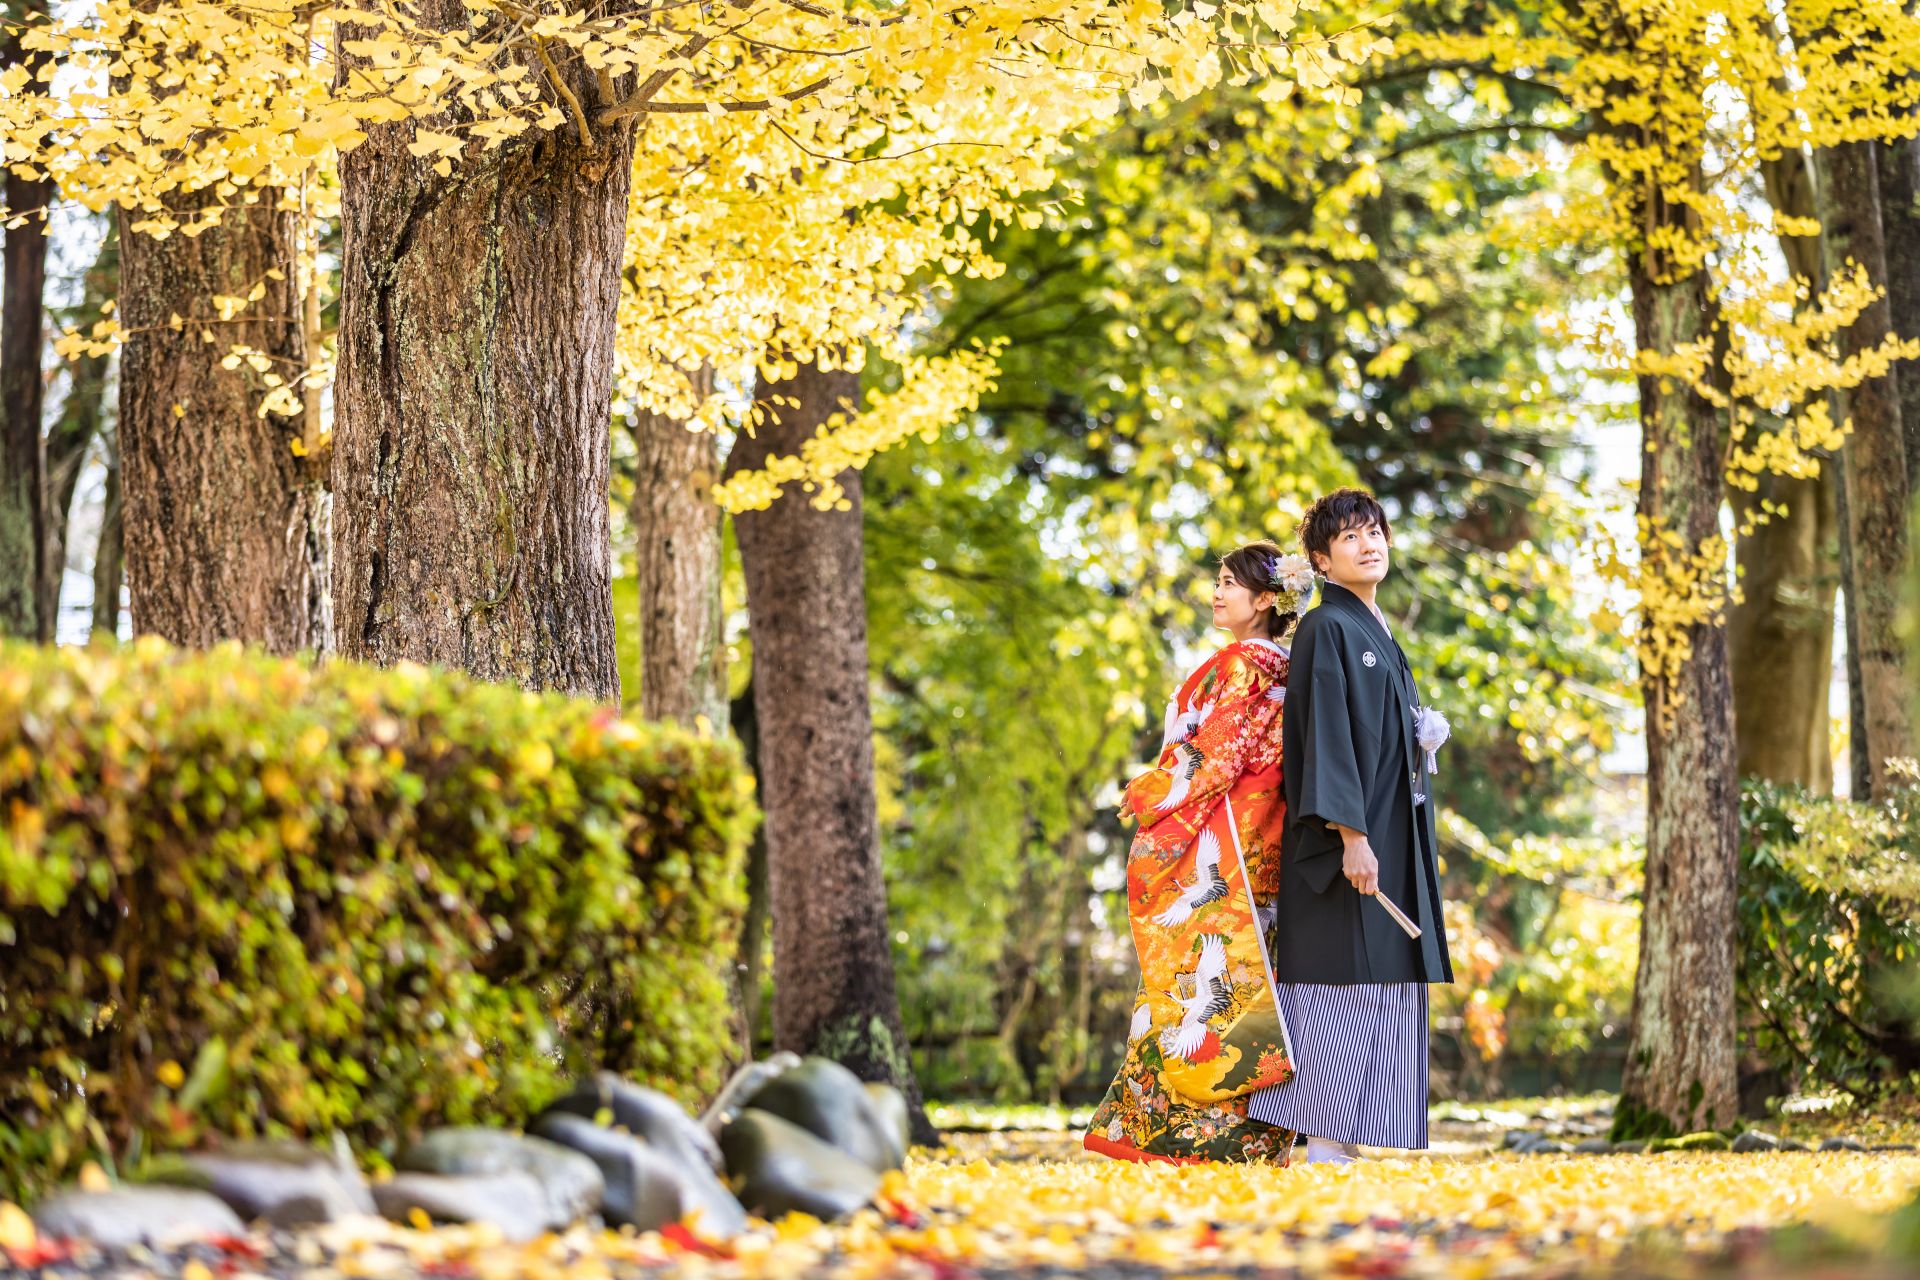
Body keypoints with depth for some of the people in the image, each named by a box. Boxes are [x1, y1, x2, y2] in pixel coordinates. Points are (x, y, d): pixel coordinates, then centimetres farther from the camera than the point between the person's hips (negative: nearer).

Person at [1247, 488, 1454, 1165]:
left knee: (1383, 983, 7)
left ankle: (1342, 1142, 9)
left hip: (1393, 833, 9)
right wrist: (1351, 835, -23)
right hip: (1351, 836, -9)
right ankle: (1326, 1146, -9)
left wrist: (1425, 734, 9)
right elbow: (1326, 735, -17)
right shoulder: (1326, 629, -9)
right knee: (1342, 983, -10)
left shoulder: (1379, 632, 19)